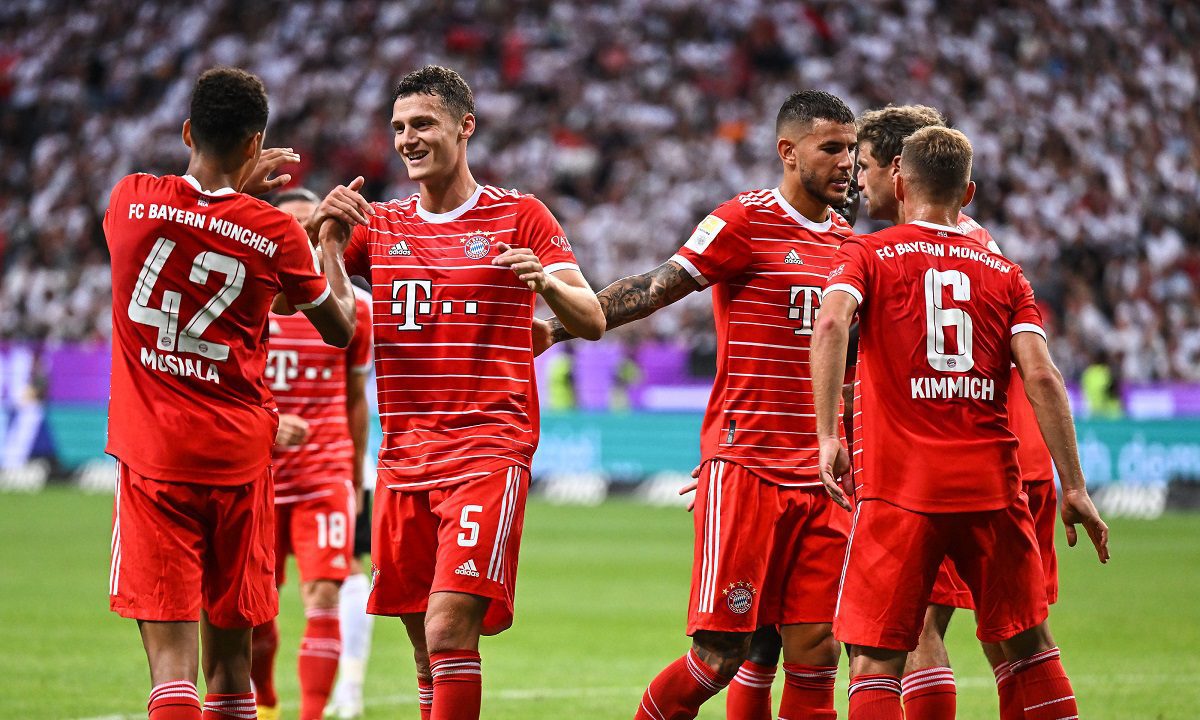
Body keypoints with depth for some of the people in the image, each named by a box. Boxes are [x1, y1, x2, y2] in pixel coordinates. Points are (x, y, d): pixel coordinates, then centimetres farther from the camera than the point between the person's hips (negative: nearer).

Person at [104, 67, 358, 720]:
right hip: (239, 457, 1)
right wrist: (332, 244, 27)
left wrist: (237, 188, 30)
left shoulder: (130, 200, -3)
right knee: (229, 656, 13)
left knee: (171, 660, -8)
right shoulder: (277, 234, -5)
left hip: (152, 458, -1)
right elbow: (341, 330, 13)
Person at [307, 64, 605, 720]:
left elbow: (592, 323, -3)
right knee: (427, 651, 6)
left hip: (488, 450, -4)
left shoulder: (519, 217, 2)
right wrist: (322, 222, -13)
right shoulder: (378, 225, 13)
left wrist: (546, 282, -25)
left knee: (448, 629, -18)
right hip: (403, 461, 4)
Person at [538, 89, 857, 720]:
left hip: (820, 479, 6)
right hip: (745, 469, -6)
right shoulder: (745, 220, -4)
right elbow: (656, 288, -6)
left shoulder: (847, 242, 15)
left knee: (815, 655, -1)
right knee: (720, 656, -9)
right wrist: (559, 326, -12)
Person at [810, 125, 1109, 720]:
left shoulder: (867, 254, 6)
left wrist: (828, 437, -18)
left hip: (899, 488, -2)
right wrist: (1074, 489, 0)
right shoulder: (1005, 274, 12)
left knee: (874, 663, -2)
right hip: (992, 486, 2)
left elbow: (831, 321, -15)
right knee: (1030, 646, 16)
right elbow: (1041, 377, 0)